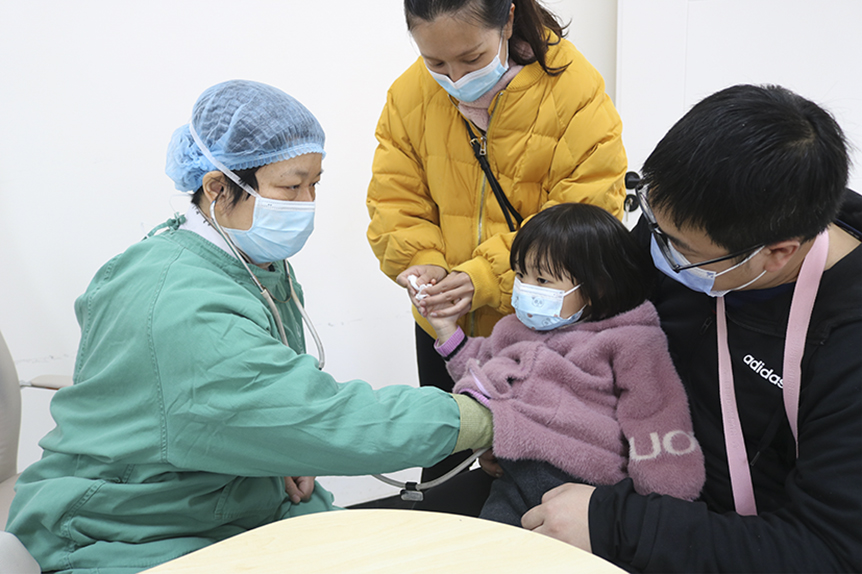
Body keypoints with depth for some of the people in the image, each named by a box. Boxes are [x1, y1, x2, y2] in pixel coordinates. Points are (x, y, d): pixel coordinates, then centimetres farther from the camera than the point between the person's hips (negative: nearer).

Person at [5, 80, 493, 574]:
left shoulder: (264, 265, 1)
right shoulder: (184, 312, -31)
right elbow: (333, 422, -33)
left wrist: (283, 449, -6)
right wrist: (488, 421, -25)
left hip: (236, 508, 8)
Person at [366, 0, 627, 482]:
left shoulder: (576, 90, -19)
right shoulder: (410, 94, -6)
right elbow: (394, 199, -2)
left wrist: (486, 277, -29)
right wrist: (422, 263, -21)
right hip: (444, 321, 4)